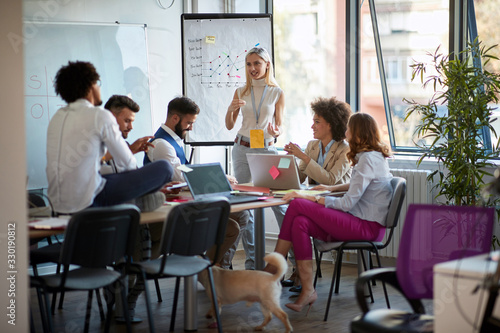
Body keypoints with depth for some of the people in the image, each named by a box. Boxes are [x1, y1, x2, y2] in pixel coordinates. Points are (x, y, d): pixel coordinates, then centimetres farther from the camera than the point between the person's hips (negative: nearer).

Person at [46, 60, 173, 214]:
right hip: (87, 200, -8)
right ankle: (140, 199, 19)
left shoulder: (57, 117, 13)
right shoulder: (100, 116, -9)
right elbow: (127, 163, -3)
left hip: (58, 202, 8)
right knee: (164, 168, -4)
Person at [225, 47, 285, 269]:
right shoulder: (241, 92, 8)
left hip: (267, 149, -2)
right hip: (243, 149, 2)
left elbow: (280, 126, 4)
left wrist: (276, 132, -18)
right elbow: (229, 126, 9)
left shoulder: (277, 93, 3)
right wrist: (231, 109, -11)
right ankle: (252, 259, 9)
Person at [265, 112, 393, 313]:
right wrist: (332, 188, 29)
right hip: (362, 223, 10)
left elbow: (347, 203, -19)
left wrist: (309, 198, -15)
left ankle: (271, 270, -5)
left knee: (297, 206, -15)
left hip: (367, 227, -10)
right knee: (300, 223, -10)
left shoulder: (368, 159, -15)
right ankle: (308, 291, -15)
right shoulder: (373, 156, 16)